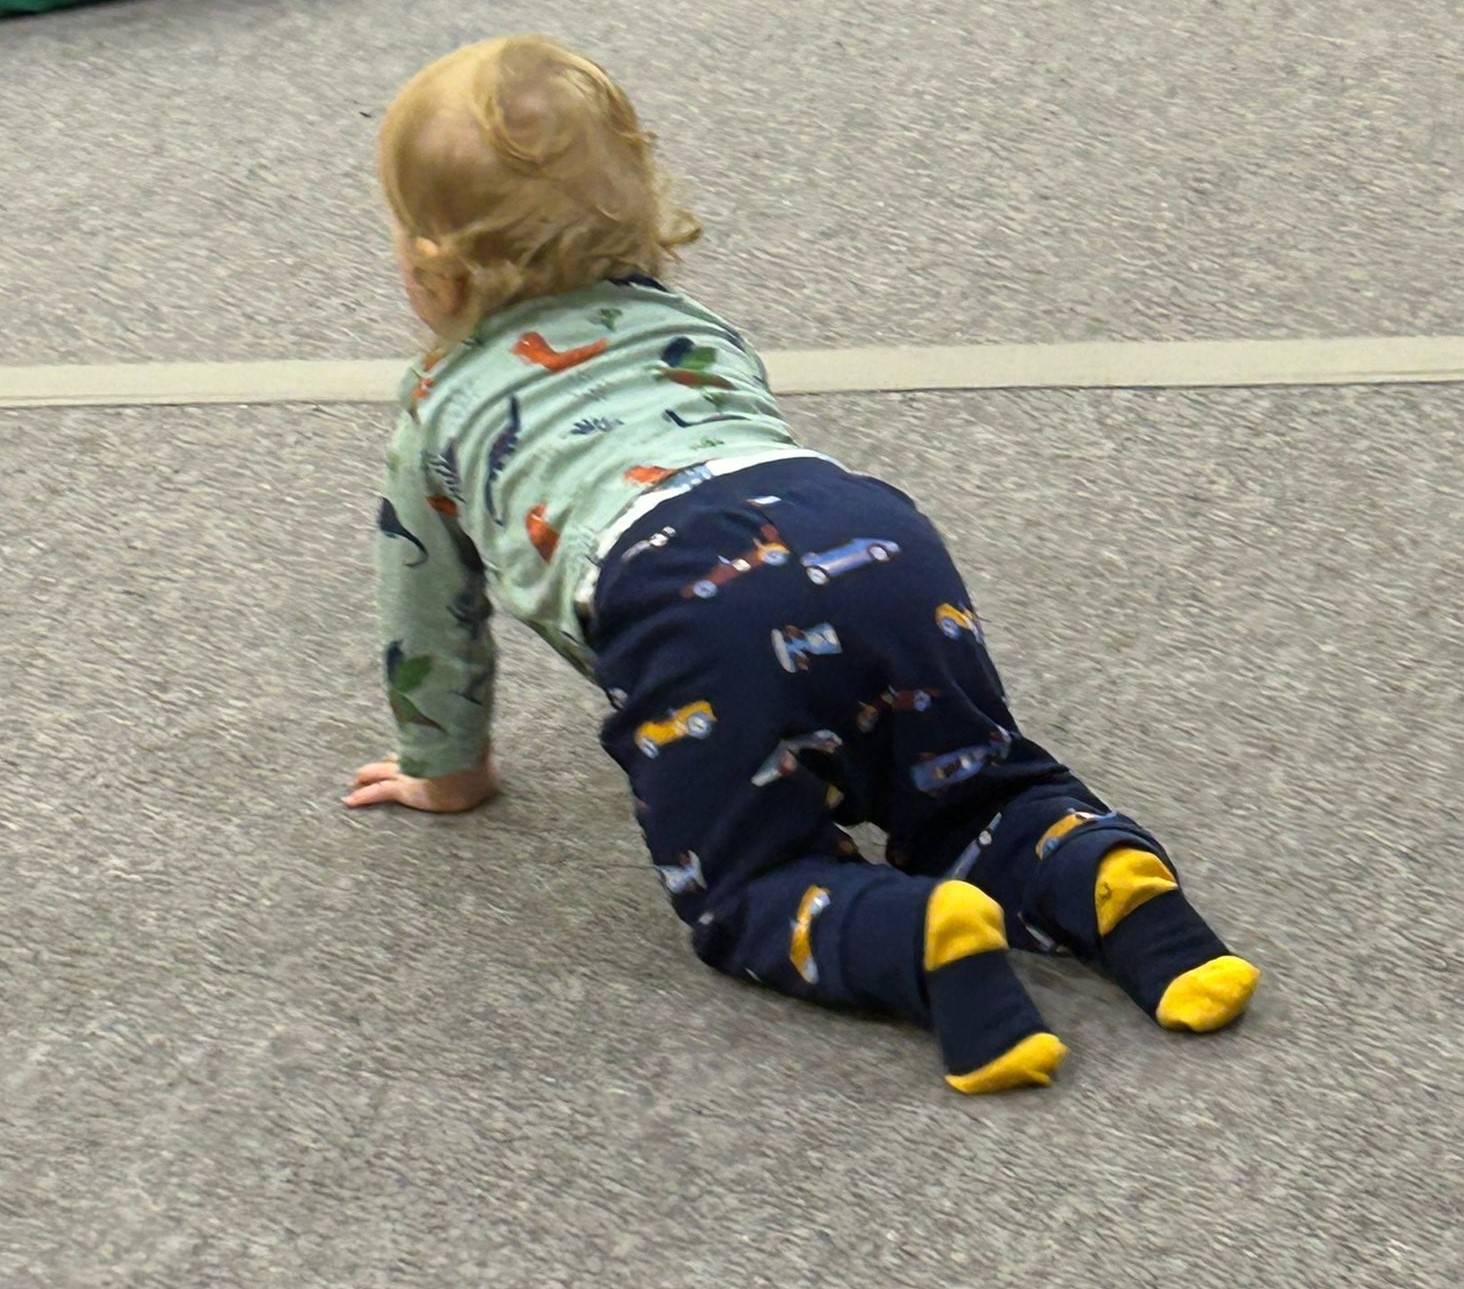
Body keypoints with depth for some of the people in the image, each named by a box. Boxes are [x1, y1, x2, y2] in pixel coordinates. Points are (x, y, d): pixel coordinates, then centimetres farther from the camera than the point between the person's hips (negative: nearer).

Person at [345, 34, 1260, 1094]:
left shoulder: (441, 408, 28)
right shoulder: (694, 324, 40)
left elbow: (431, 618, 38)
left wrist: (448, 769, 55)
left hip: (676, 589, -5)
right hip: (873, 531, 5)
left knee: (749, 890, 5)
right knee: (978, 790, 20)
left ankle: (927, 939, -24)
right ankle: (1107, 876, -10)